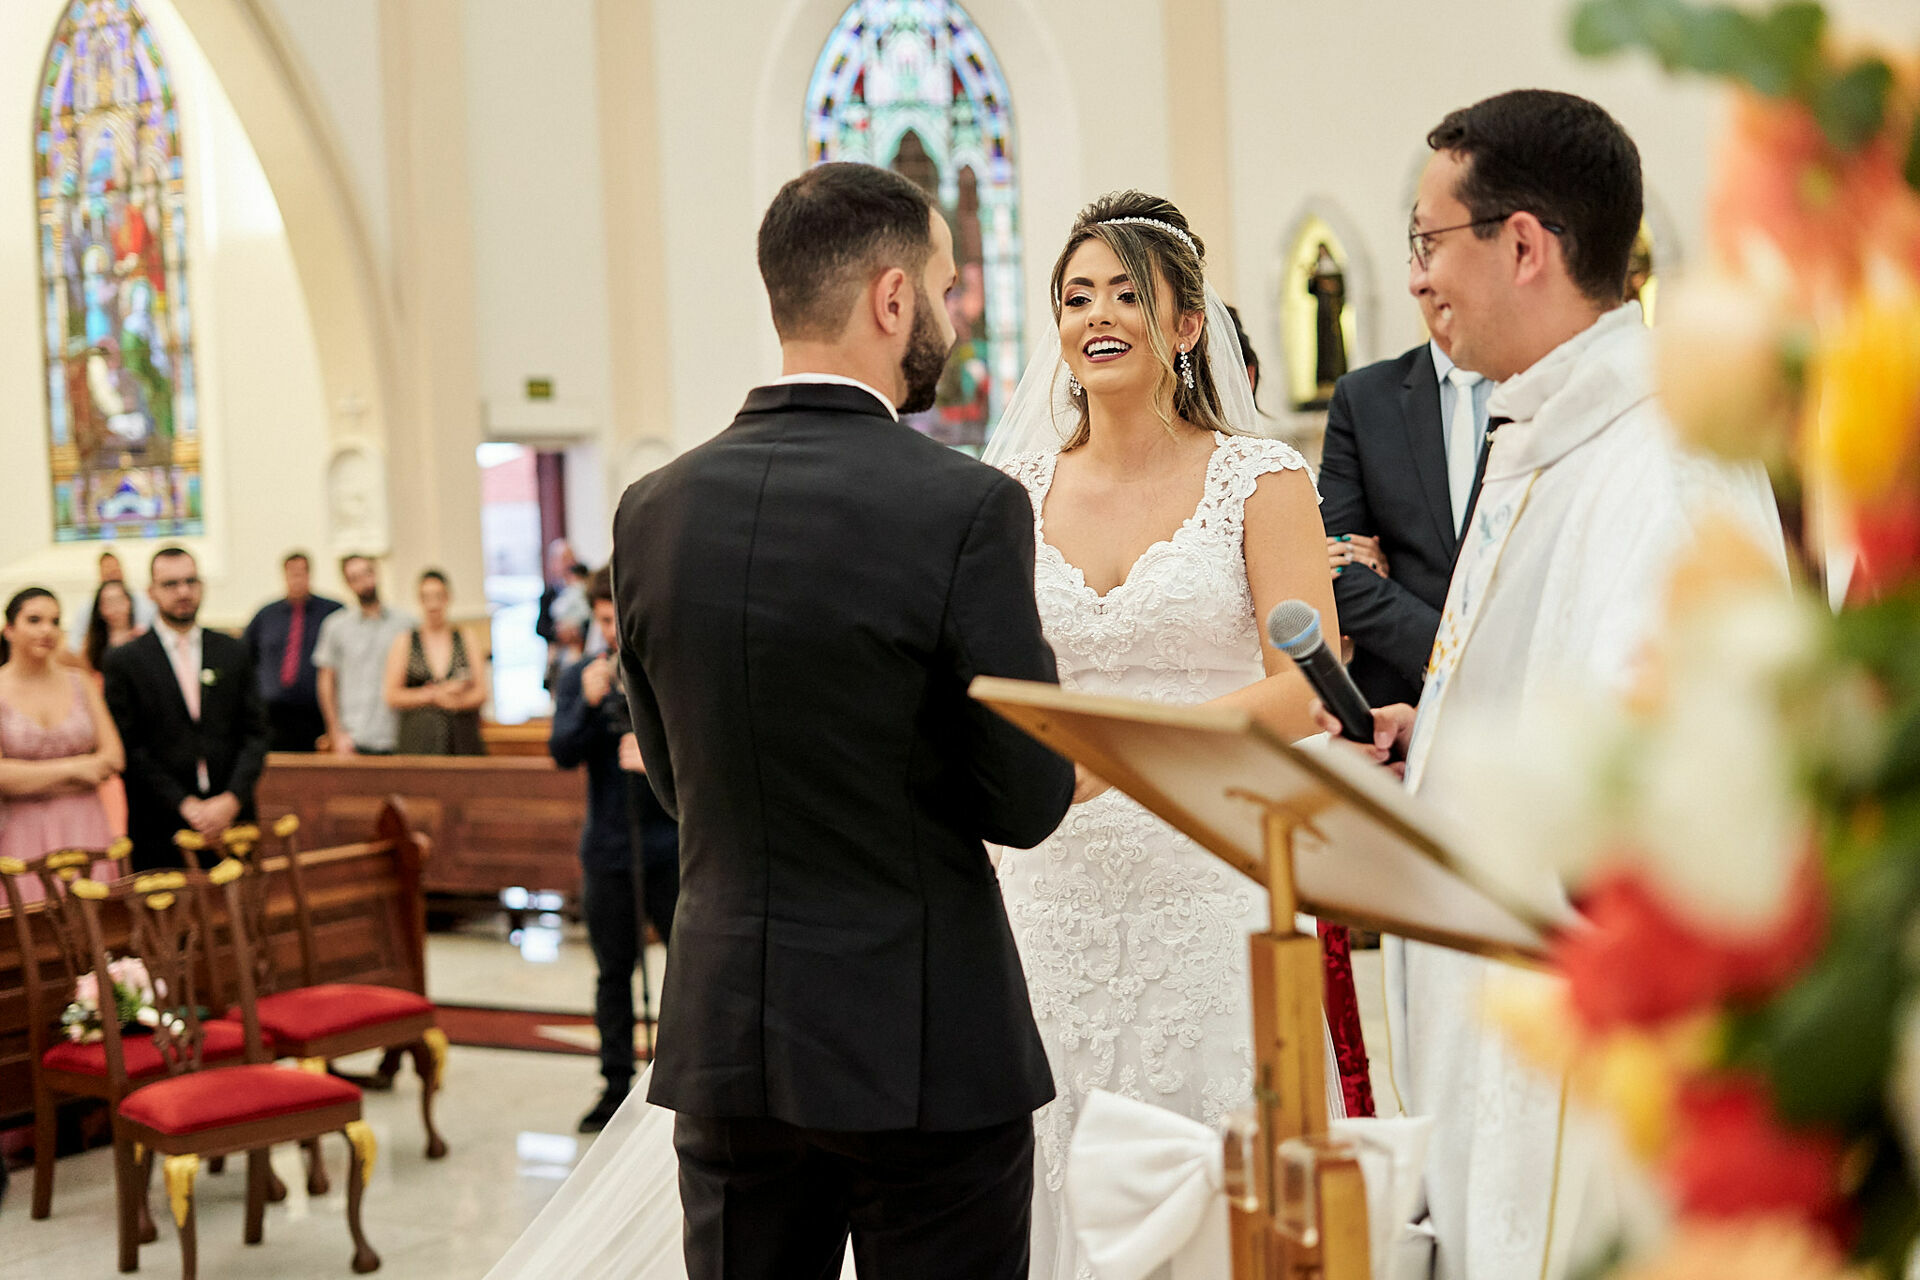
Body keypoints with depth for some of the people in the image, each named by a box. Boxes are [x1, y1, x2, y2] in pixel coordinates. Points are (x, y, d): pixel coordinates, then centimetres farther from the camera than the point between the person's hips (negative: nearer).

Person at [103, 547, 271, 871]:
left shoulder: (234, 653, 12)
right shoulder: (124, 661, 3)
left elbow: (255, 733, 7)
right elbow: (130, 748, -3)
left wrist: (233, 798, -8)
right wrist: (183, 804, -11)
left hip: (230, 817, 2)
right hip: (160, 830, -2)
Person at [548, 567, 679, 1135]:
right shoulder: (577, 678, 5)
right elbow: (562, 753, -5)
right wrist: (589, 704, -21)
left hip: (670, 846, -3)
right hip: (606, 847, 3)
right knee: (613, 972, 11)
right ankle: (616, 1085, 21)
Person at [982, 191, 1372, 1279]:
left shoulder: (1260, 479, -1)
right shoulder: (1020, 494, 10)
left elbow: (1308, 688, -9)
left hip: (1216, 875, -3)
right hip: (1058, 887, 3)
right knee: (1070, 1178, 4)